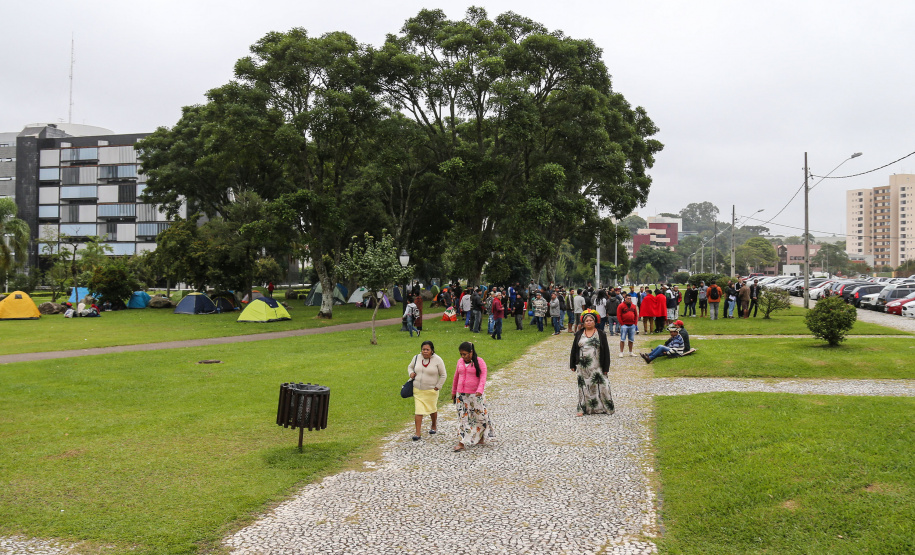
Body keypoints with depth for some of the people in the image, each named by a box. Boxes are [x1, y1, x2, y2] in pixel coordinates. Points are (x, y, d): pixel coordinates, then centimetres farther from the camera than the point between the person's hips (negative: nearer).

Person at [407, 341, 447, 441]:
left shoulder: (437, 360, -10)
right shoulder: (417, 358, 0)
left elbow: (443, 375, -3)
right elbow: (410, 367, 18)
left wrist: (438, 386, -7)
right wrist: (411, 373, -4)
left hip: (431, 390, -2)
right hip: (417, 390, 2)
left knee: (432, 409, 15)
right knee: (418, 410, -4)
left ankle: (434, 426, 41)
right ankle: (418, 432, 1)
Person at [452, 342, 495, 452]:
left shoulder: (480, 362, -8)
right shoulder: (460, 362, 7)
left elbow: (483, 377, -15)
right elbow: (456, 377, 18)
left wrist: (480, 390, -30)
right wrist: (453, 392, 23)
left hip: (476, 395, -4)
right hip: (461, 395, 4)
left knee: (480, 416, 5)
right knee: (463, 418, 3)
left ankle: (482, 437, 28)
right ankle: (462, 443, 4)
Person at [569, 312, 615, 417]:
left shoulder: (600, 334, 1)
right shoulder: (579, 334, 8)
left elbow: (606, 352, 0)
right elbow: (574, 350, 11)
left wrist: (605, 368, -4)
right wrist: (573, 365, 7)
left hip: (596, 367, -2)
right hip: (582, 367, 2)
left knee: (600, 386, -2)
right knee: (584, 387, 5)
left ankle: (605, 408, 10)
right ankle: (584, 408, 13)